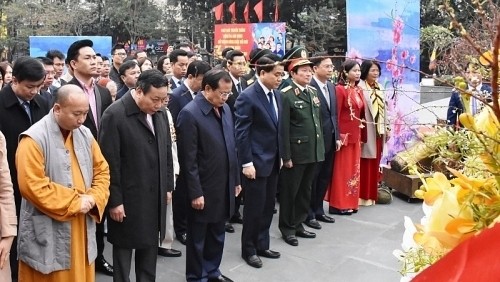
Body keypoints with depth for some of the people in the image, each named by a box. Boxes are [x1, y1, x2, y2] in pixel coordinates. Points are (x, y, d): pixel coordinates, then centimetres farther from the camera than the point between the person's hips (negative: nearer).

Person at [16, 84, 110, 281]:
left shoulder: (85, 134, 5)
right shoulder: (34, 139, -15)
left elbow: (102, 170, 11)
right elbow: (32, 186, -20)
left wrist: (94, 199, -8)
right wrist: (74, 203, -16)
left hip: (82, 228, 6)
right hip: (48, 235, -6)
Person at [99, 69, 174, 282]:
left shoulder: (160, 113, 4)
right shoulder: (115, 114, -16)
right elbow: (109, 162, -15)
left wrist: (167, 187, 11)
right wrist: (114, 200, -14)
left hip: (155, 197, 6)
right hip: (127, 199, -6)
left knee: (150, 249, 16)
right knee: (124, 251, 11)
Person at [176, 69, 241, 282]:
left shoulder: (225, 109, 6)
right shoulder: (190, 113, -16)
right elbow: (188, 159, -17)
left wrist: (236, 179, 13)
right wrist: (195, 192, -17)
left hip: (224, 186, 7)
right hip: (203, 189, -7)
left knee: (217, 234, 20)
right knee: (198, 237, 11)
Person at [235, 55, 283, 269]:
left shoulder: (276, 95, 8)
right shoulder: (248, 97, -15)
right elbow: (241, 133, -16)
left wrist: (280, 155, 13)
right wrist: (246, 163, -18)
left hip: (273, 161, 7)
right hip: (256, 162, -7)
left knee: (268, 206, 15)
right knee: (254, 207, 4)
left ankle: (262, 245, 30)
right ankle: (249, 250, 21)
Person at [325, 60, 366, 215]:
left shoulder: (359, 90, 11)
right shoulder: (340, 89, -11)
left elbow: (362, 113, 13)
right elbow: (335, 114, -14)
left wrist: (362, 135, 11)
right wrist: (337, 136, -17)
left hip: (356, 135, 7)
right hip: (344, 135, -7)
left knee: (354, 169, 12)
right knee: (342, 169, 0)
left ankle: (350, 202, 22)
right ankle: (339, 204, 9)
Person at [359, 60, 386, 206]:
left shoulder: (379, 88, 13)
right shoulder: (360, 87, -11)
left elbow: (383, 108, 17)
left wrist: (386, 128, 15)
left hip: (378, 130, 7)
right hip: (366, 130, -7)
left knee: (375, 163, 11)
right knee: (365, 163, -2)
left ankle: (372, 194, 20)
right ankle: (362, 195, 7)